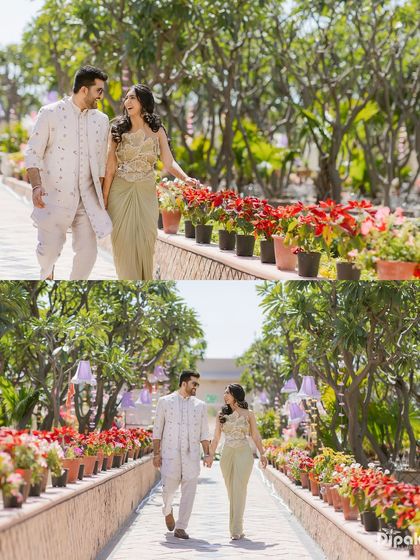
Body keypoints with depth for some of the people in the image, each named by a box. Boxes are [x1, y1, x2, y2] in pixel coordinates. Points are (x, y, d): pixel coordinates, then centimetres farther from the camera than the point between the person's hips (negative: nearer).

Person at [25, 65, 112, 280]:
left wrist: (100, 196, 13)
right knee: (49, 249, -6)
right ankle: (47, 272, 29)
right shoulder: (50, 113, -2)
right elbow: (33, 154, -3)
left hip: (87, 198, 4)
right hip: (55, 197, -4)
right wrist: (37, 186, -17)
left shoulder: (101, 120, 10)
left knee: (88, 252, -4)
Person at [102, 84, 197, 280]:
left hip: (146, 193, 0)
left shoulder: (156, 131, 4)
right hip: (120, 192, 0)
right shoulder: (118, 130, 2)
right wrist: (104, 199, -2)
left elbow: (169, 162, -2)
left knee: (145, 244, -2)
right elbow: (110, 168, 1)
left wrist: (185, 177, -21)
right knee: (123, 243, -2)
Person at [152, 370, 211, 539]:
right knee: (169, 487, -6)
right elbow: (157, 430, 6)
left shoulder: (200, 406, 12)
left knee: (189, 491, -4)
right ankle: (168, 511, 27)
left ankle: (180, 528, 2)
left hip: (191, 455, 2)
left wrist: (207, 454, -1)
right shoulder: (165, 402, 6)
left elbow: (204, 433, 11)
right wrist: (156, 453, -1)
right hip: (170, 453, -2)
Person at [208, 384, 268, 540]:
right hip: (227, 454, 3)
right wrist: (211, 455, -4)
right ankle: (238, 528, 15)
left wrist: (262, 454, -6)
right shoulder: (221, 415, 9)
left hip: (244, 454, -3)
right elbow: (216, 438, 8)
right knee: (231, 491, 6)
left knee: (239, 491, -11)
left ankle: (236, 529, -15)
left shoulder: (248, 414, 3)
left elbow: (255, 436, 5)